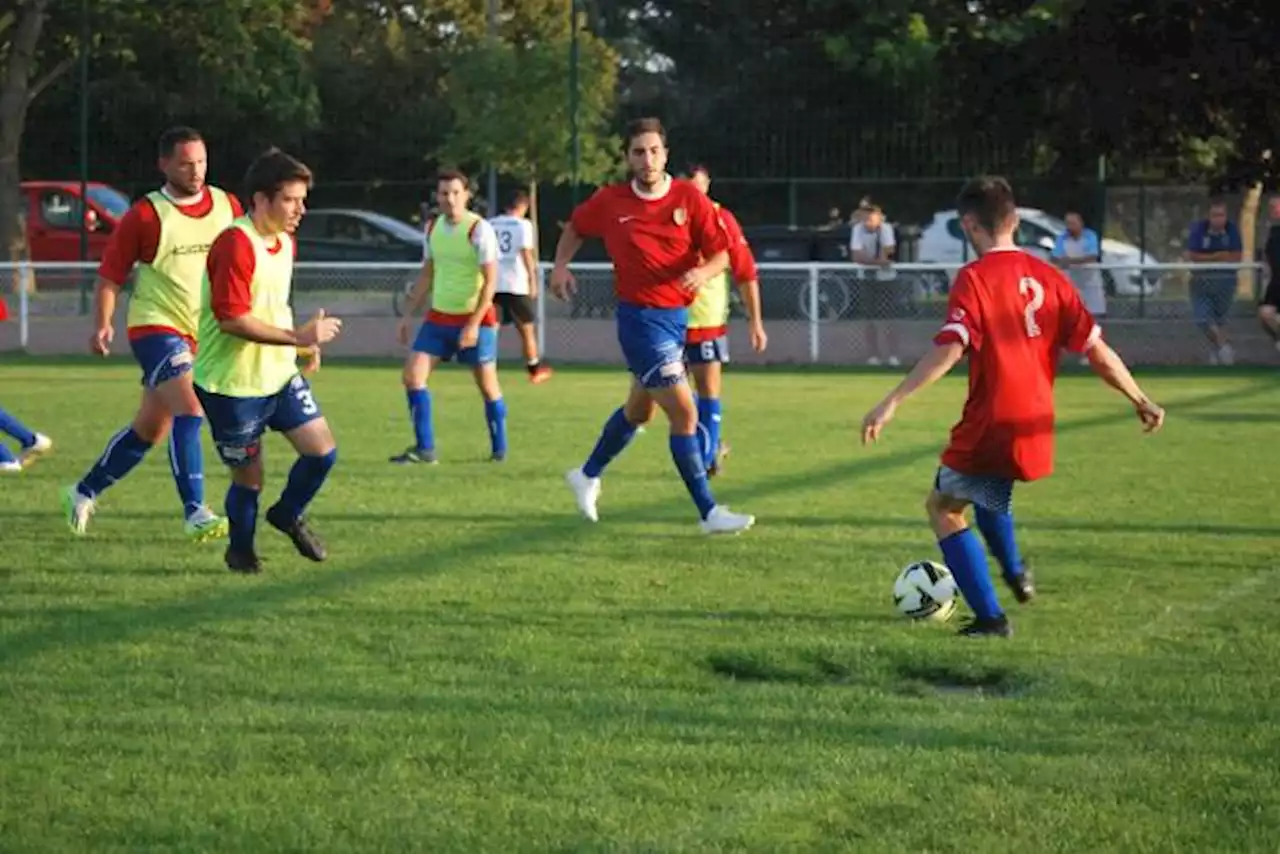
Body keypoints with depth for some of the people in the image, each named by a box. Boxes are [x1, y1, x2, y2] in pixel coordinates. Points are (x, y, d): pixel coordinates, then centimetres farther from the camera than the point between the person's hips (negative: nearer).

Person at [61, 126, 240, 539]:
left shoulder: (227, 207, 4)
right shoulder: (145, 216, -8)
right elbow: (110, 275, -3)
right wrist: (103, 323, -13)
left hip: (203, 333, 5)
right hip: (156, 326, -5)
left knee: (149, 429, 12)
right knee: (190, 409, -25)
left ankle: (84, 493, 30)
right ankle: (195, 513, -27)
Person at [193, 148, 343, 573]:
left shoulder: (285, 242, 8)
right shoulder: (236, 244, -22)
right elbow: (230, 318, -28)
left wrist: (302, 344, 7)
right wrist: (296, 337, -25)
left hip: (280, 375, 8)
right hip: (233, 384, -8)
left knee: (323, 451, 1)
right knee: (249, 479, 4)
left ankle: (288, 515, 28)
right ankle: (240, 551, 30)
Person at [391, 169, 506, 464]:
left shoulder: (479, 229, -13)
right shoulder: (433, 228, 6)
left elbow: (491, 281, -15)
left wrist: (474, 324, -21)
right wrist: (408, 315, 14)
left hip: (475, 319, -6)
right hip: (439, 317, 6)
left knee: (487, 385, 3)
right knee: (412, 375, -6)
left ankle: (499, 450, 17)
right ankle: (424, 448, -1)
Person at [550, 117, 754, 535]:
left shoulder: (689, 198, -5)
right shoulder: (609, 202, -7)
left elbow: (721, 254, -6)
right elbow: (575, 227, 13)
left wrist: (703, 272, -27)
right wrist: (560, 265, -1)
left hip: (677, 315, 5)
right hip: (640, 317, -5)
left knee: (639, 408, 22)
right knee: (685, 413, -11)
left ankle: (588, 475, 46)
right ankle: (709, 512, -6)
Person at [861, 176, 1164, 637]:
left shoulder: (975, 278, -12)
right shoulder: (1049, 278, 4)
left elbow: (949, 349, -24)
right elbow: (1097, 349, 5)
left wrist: (891, 403, -27)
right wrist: (1141, 400, 17)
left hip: (988, 426, -6)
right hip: (1035, 430, 6)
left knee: (943, 506, 11)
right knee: (990, 491, 35)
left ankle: (990, 617, 2)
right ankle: (1015, 573, 39)